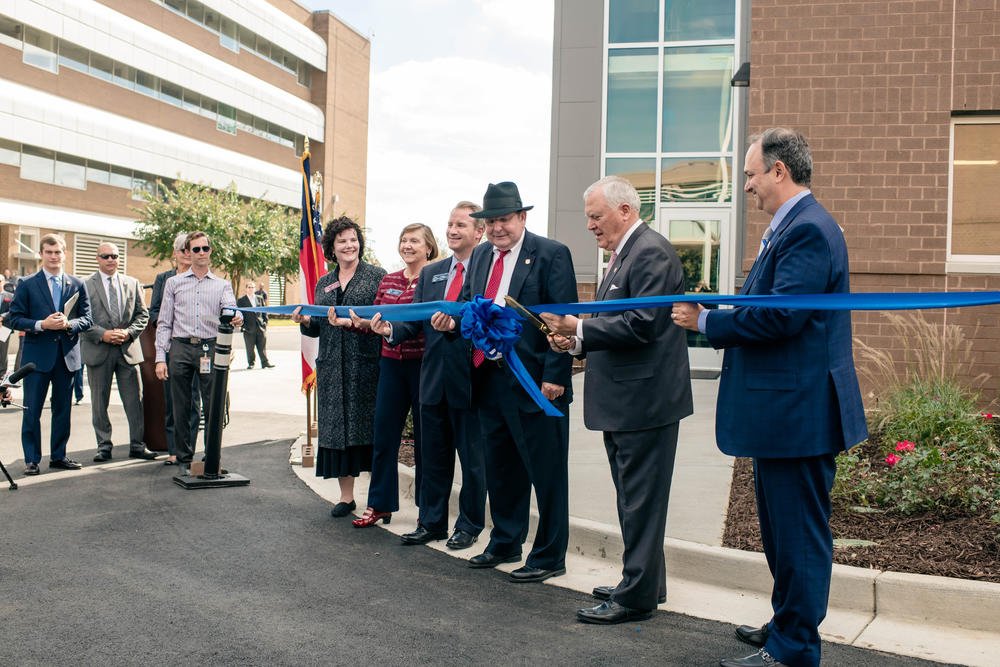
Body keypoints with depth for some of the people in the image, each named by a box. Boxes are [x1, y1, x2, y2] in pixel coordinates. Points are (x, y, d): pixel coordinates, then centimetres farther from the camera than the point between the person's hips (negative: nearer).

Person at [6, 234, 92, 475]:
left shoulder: (77, 285, 8)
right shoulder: (27, 285, 2)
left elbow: (86, 319, 6)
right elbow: (14, 318, -1)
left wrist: (69, 324, -13)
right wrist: (41, 324, -16)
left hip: (67, 355, 2)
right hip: (37, 355, -2)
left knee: (62, 409, 9)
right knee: (32, 410, 1)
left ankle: (58, 456, 20)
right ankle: (32, 459, 9)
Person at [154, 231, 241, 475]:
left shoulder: (222, 285, 13)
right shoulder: (174, 283, 13)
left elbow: (230, 307, -6)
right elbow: (164, 323, 10)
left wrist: (236, 317, -31)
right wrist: (160, 357, 1)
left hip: (210, 348, 0)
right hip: (181, 347, 1)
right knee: (182, 409, 4)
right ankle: (184, 459, 15)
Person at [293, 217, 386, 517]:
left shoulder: (377, 276, 3)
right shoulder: (323, 283, 17)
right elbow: (318, 328, 18)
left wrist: (355, 322, -19)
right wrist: (305, 322, -3)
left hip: (367, 365, -5)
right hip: (332, 367, 5)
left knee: (368, 428, -4)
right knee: (337, 427, 6)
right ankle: (346, 496, 16)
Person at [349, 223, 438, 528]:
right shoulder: (388, 281, 13)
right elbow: (374, 319, 15)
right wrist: (363, 322, -7)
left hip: (423, 363, -5)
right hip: (391, 363, 5)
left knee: (424, 437, 4)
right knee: (383, 434, 7)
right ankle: (379, 505, 19)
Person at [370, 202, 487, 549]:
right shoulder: (430, 273, 13)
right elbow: (415, 321, 10)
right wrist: (391, 329, -9)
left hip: (470, 378, -5)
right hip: (433, 379, 6)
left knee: (472, 458, 7)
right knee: (433, 455, 16)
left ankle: (469, 526, 22)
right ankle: (431, 522, 29)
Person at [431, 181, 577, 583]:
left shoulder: (551, 254, -8)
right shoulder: (481, 256, 14)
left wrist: (554, 377, -18)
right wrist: (453, 320, -3)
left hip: (535, 381, -7)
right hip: (490, 379, 7)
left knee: (546, 472, 3)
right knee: (500, 467, 18)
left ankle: (549, 557, 16)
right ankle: (505, 544, 34)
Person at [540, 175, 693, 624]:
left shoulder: (651, 252, -15)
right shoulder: (623, 254, 18)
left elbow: (641, 324, -23)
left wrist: (579, 328, -19)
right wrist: (579, 341, 5)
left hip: (645, 399, -11)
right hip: (623, 401, 11)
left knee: (640, 500, -2)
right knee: (632, 498, 17)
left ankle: (637, 596, 8)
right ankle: (645, 582, 29)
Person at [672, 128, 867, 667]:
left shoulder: (808, 230, -18)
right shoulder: (789, 227, 16)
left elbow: (781, 315, -26)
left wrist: (707, 322, -15)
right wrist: (714, 313, 4)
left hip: (798, 413, -11)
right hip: (782, 408, 11)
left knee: (799, 533, 1)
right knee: (779, 527, 22)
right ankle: (786, 624, 37)